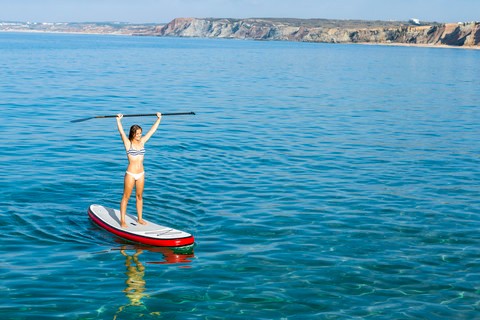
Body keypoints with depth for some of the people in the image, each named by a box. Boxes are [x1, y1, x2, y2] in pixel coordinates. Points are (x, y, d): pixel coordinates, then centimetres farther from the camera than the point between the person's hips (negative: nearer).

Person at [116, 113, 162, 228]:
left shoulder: (142, 142, 6)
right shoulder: (128, 143, -7)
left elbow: (152, 130, 9)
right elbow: (121, 132, -22)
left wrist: (159, 119, 9)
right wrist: (118, 120, -34)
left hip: (141, 174, 5)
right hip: (130, 174, -5)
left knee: (139, 197, 14)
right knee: (126, 197, 2)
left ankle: (140, 219, 25)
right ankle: (122, 221, 6)